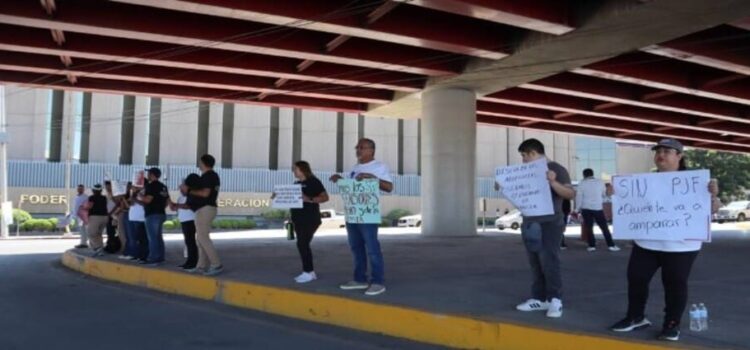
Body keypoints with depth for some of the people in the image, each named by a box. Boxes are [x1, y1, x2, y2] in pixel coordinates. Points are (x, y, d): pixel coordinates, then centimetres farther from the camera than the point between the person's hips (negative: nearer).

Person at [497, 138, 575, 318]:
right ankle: (539, 298, 14)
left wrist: (553, 182, -30)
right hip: (530, 224, 7)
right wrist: (503, 187, 8)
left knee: (549, 261, -9)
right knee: (535, 263, 8)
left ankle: (555, 300, -1)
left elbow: (571, 194, -14)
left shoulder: (557, 169, -7)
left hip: (550, 224, -7)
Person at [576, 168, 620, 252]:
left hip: (586, 208, -1)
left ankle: (592, 246, 3)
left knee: (589, 227, 6)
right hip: (598, 208, 1)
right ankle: (611, 245, 5)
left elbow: (579, 196, -4)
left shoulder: (582, 183, -2)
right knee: (604, 227, 5)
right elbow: (604, 194, 16)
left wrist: (577, 209, 2)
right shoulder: (600, 182, 4)